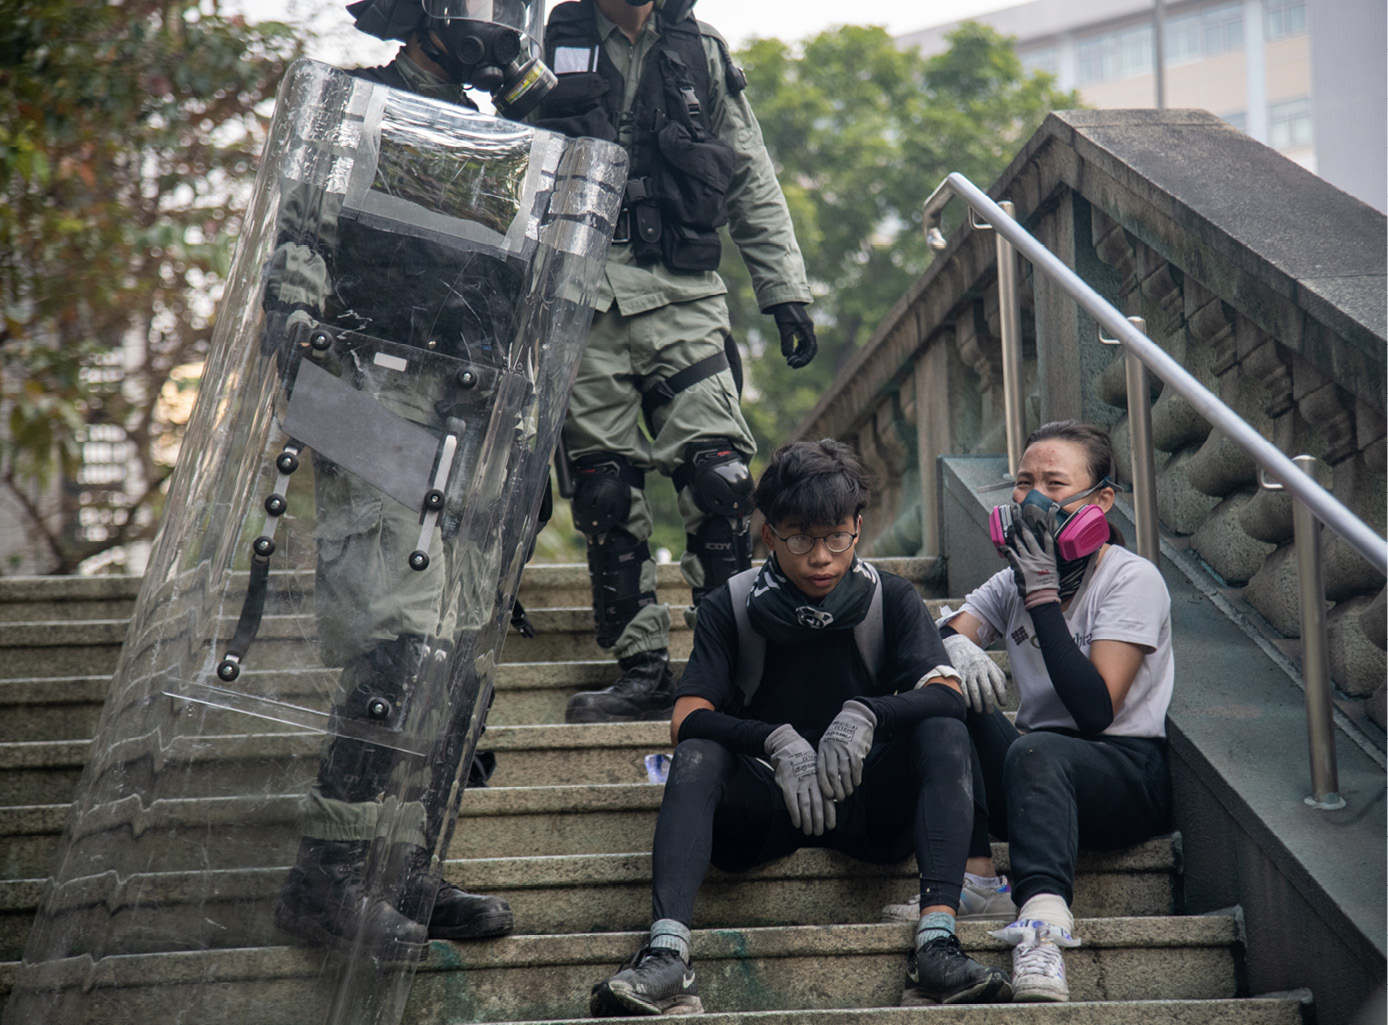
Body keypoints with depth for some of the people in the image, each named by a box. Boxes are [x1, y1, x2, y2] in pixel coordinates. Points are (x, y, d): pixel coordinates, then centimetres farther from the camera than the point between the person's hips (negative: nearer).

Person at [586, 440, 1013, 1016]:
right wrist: (777, 742, -32)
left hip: (867, 801, 0)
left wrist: (866, 714, -34)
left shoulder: (889, 600, 0)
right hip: (765, 804, 0)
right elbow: (688, 721, -13)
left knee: (943, 732, -26)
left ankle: (936, 940, -39)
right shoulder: (732, 607, -2)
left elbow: (946, 696, -14)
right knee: (697, 757, -29)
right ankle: (666, 955, -47)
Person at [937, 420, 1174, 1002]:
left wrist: (1043, 595, -19)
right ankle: (974, 877, -26)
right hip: (1031, 781, 6)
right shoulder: (1014, 580, 12)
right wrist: (957, 647, -22)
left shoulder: (1132, 580, -8)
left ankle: (1043, 924, -59)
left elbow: (1095, 711, -19)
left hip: (1130, 774, -6)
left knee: (1036, 751, -38)